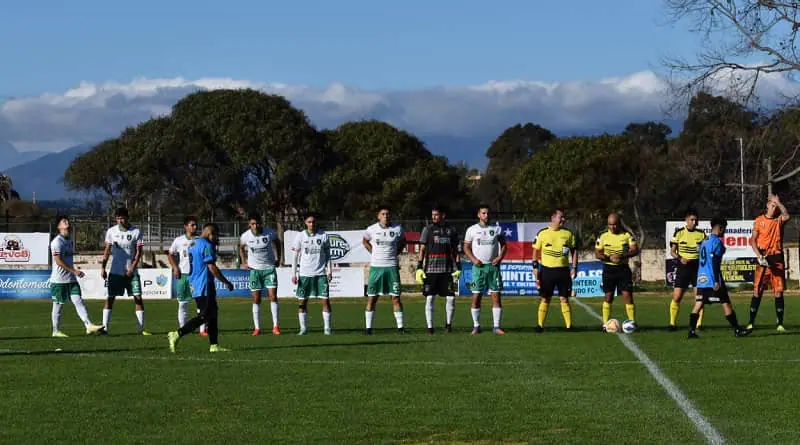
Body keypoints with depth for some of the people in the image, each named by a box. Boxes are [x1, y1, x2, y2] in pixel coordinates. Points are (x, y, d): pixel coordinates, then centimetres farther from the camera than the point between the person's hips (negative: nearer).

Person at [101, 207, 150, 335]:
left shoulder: (136, 232, -3)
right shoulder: (111, 231, 2)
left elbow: (138, 252, -3)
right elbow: (107, 251, 8)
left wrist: (132, 268, -12)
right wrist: (103, 268, 1)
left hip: (131, 272, -1)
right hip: (115, 271, 1)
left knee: (138, 298, -5)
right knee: (110, 298, -2)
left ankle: (141, 328, 0)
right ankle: (105, 327, 0)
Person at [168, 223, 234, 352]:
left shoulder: (194, 244, 16)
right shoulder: (206, 246, -14)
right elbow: (212, 268, -17)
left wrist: (213, 245, 23)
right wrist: (227, 282, -10)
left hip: (195, 286, 10)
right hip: (204, 286, -10)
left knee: (212, 314, 12)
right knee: (204, 316, -8)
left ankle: (214, 345, 11)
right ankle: (177, 334, -13)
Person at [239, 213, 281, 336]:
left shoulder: (270, 233, -12)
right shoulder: (246, 236, -10)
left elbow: (276, 243, 10)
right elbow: (241, 248, 13)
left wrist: (277, 259, 6)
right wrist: (244, 262, 4)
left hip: (269, 268, -1)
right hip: (254, 269, 1)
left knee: (273, 296, -7)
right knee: (256, 299, 2)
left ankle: (275, 326, -1)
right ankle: (257, 328, 7)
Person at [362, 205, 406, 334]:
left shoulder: (397, 229, -1)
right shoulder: (372, 229, -1)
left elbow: (403, 242, 18)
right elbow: (365, 241, 18)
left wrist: (395, 253, 6)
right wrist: (373, 252, 7)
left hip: (392, 267, 0)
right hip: (376, 267, 0)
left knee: (396, 298, -1)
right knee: (371, 298, 1)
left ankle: (400, 326, 4)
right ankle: (368, 327, 6)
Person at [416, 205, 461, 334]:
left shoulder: (451, 230, 9)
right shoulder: (428, 229, 4)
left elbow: (455, 250, 13)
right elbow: (422, 249, 4)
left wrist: (458, 268, 6)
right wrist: (419, 267, -4)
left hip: (447, 270, 1)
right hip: (431, 269, -1)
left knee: (451, 297, -1)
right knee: (429, 298, -2)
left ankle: (448, 323, 17)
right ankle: (430, 326, 4)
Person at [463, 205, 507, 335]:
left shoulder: (496, 229, 7)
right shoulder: (472, 230, 4)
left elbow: (503, 245, 14)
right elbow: (466, 247, 7)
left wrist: (500, 257, -3)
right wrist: (473, 259, -8)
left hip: (493, 266, 1)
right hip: (478, 267, -1)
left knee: (496, 296, -2)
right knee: (476, 296, -2)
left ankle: (496, 326, 1)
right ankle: (476, 326, 6)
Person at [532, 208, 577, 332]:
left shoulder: (568, 233, 5)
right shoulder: (543, 233, -1)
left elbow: (574, 251, 11)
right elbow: (536, 250, 4)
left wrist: (574, 267, 3)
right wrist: (535, 267, -3)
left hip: (563, 270, 1)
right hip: (547, 270, -1)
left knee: (564, 299, 0)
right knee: (544, 299, 4)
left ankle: (569, 325, 1)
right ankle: (540, 325, 10)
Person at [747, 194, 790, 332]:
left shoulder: (779, 220, 6)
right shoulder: (759, 221, 4)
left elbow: (786, 216, -18)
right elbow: (753, 240, 2)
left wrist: (778, 202, -11)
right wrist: (759, 256, -10)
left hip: (777, 259, 1)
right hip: (764, 259, -1)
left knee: (779, 291, 0)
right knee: (757, 291, -2)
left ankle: (780, 324, 4)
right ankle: (751, 322, 4)